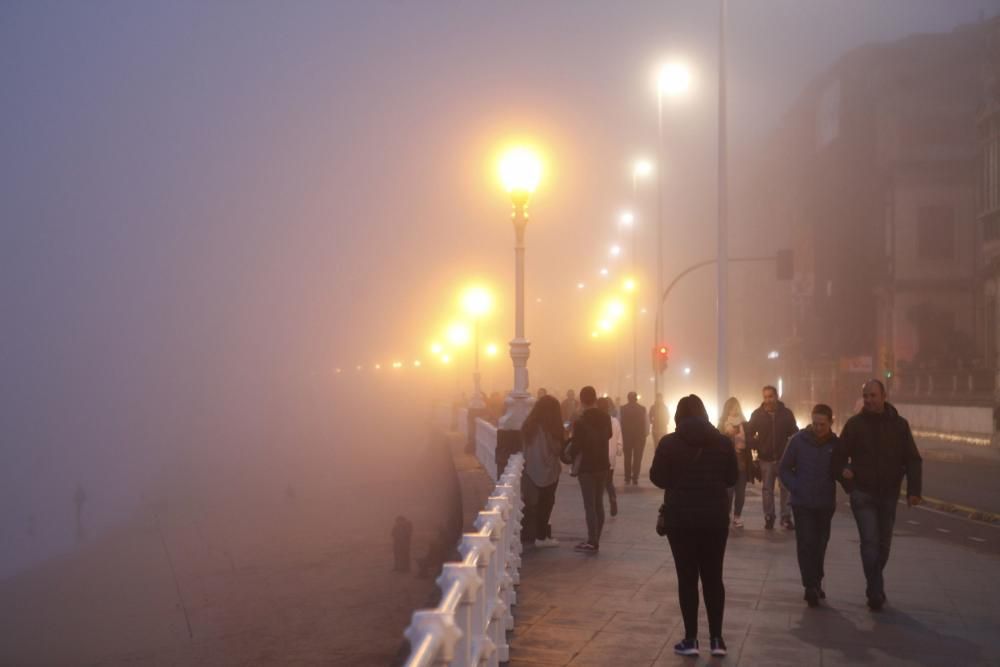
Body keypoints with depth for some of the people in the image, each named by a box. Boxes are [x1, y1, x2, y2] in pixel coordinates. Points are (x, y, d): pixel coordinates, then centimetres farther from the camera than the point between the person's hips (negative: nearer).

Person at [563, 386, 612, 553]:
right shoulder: (605, 417, 1)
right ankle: (595, 540, 15)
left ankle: (592, 543, -4)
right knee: (599, 503, 12)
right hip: (602, 464, 6)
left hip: (587, 466, -6)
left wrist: (569, 454, 4)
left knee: (589, 505, -4)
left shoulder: (580, 421, -17)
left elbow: (575, 446, -16)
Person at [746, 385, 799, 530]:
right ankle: (769, 518, 13)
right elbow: (749, 433, 3)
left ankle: (786, 518, 8)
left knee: (786, 488, 1)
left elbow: (795, 434, 4)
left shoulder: (786, 413, 0)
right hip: (765, 458, 0)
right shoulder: (757, 414, 0)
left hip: (784, 458, 0)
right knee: (767, 489, 6)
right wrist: (755, 447, -13)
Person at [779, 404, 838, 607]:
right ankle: (811, 587, -9)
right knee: (806, 544, -9)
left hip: (825, 504, 2)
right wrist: (796, 489, -8)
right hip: (802, 504, -2)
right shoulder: (799, 440, -5)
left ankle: (815, 584, 24)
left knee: (819, 545, 11)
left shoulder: (836, 444, 0)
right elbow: (784, 469, 2)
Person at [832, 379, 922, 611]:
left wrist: (913, 490, -7)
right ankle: (876, 592, -13)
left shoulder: (899, 424, 2)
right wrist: (849, 485, -5)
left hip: (889, 495, 2)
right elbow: (839, 456, 3)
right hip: (863, 494, -2)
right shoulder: (855, 424, -2)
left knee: (883, 544, 11)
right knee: (870, 541, -13)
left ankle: (874, 589, 27)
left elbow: (913, 459, 3)